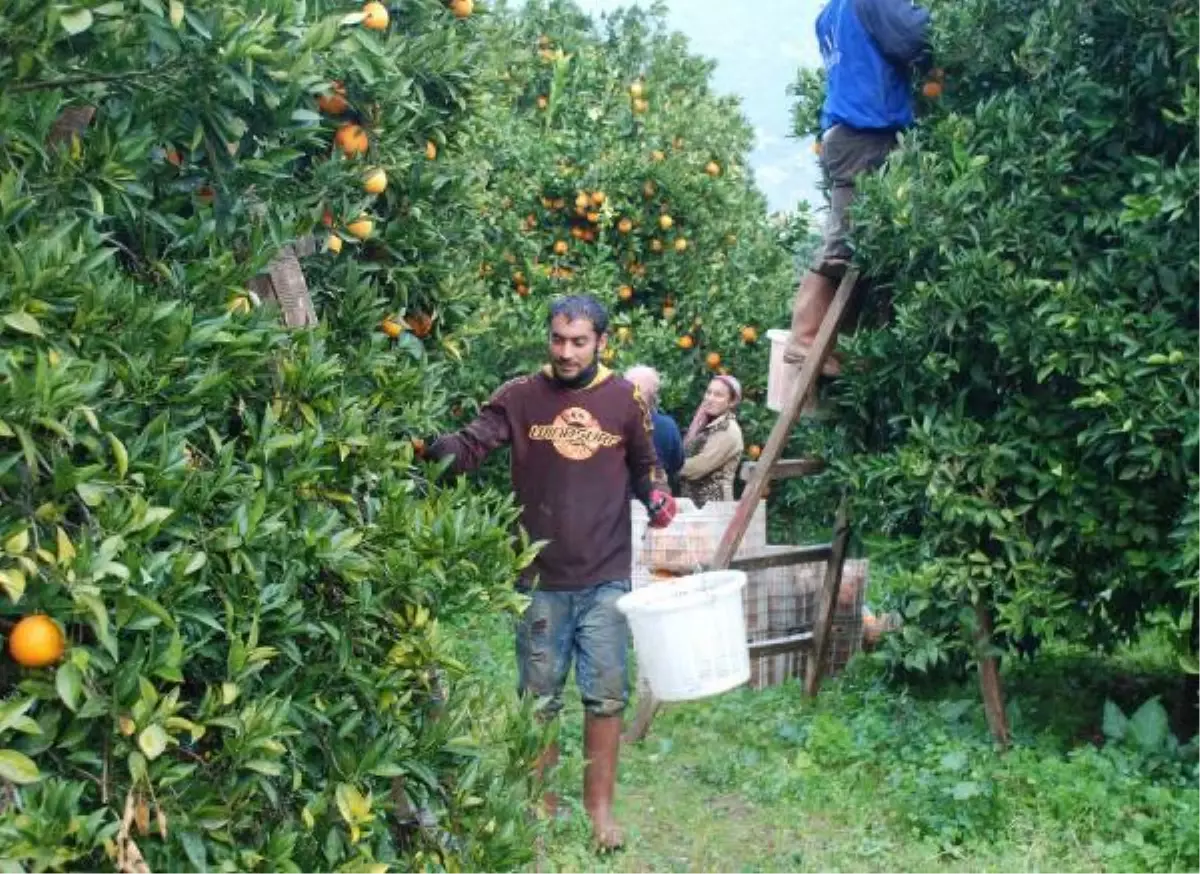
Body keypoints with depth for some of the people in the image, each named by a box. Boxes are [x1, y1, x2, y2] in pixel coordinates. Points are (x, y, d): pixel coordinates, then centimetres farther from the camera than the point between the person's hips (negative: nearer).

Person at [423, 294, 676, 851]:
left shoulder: (626, 400, 1)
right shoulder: (521, 396, -3)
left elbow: (644, 466, 14)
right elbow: (469, 447, -12)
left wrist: (657, 498, -6)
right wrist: (431, 446, -32)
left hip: (606, 578, 0)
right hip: (541, 579, 0)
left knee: (605, 695, 6)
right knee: (539, 696, 11)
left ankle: (600, 806, 22)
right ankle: (542, 802, 27)